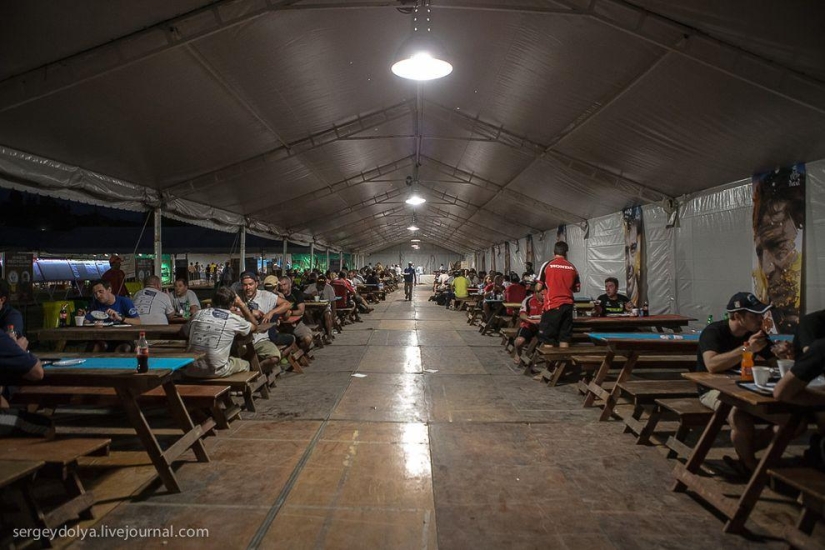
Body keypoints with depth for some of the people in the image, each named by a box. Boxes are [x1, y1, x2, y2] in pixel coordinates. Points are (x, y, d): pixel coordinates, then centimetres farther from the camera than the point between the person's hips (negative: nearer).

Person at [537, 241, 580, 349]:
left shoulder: (547, 265, -4)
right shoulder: (572, 267, 6)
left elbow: (539, 287, -3)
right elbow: (577, 288, 13)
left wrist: (537, 290, 18)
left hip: (553, 306, -4)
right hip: (568, 306, 4)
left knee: (548, 339, 2)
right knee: (564, 337, 9)